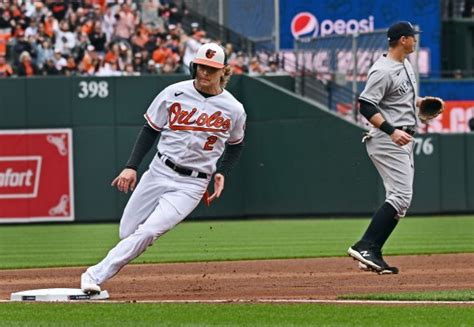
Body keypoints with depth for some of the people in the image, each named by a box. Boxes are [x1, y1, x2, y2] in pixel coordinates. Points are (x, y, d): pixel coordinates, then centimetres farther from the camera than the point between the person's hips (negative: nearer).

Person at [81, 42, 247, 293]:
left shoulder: (233, 110, -2)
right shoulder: (174, 94, -3)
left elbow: (236, 145, 17)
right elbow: (150, 130, 6)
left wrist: (221, 174, 2)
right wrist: (131, 166, -3)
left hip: (192, 185, -2)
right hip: (159, 172, 2)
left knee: (147, 232, -19)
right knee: (127, 233, 2)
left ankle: (96, 275, -15)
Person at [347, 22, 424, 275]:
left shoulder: (405, 65, 14)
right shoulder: (383, 71, -17)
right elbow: (366, 105, -22)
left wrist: (419, 102, 13)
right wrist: (391, 131, -30)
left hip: (403, 140, 10)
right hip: (387, 140, -10)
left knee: (400, 199, 8)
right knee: (401, 196, -18)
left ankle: (371, 255, 8)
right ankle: (365, 247, -20)